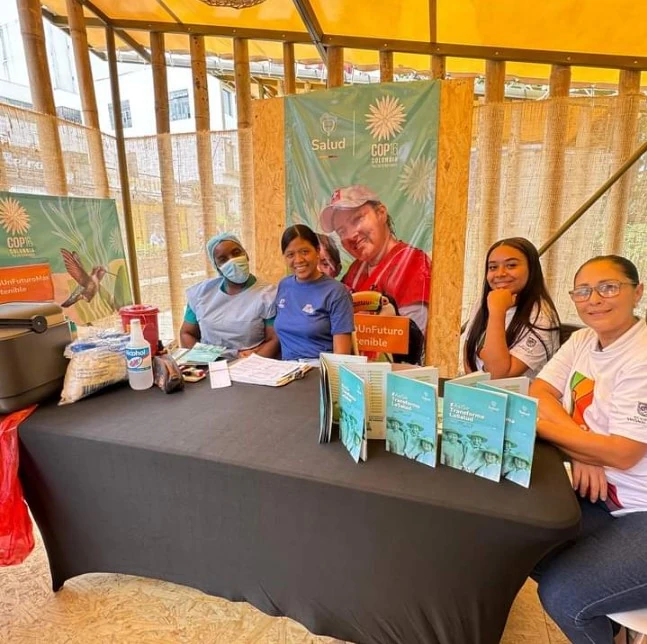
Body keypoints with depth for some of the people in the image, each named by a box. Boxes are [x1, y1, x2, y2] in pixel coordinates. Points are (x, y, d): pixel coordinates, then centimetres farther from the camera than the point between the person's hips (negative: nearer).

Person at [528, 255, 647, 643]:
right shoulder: (583, 341, 3)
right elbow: (537, 394, -3)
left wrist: (537, 422, -19)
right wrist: (580, 451, -17)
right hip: (603, 499, 7)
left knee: (561, 595, -15)